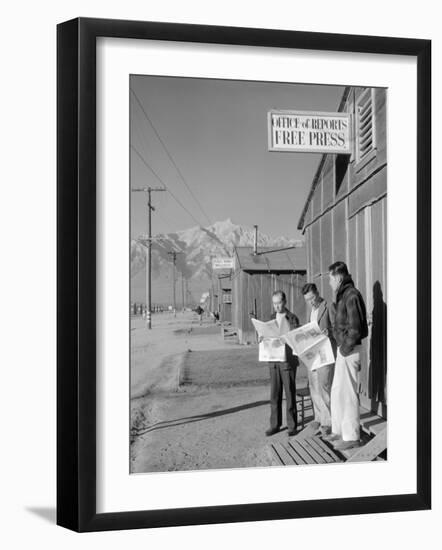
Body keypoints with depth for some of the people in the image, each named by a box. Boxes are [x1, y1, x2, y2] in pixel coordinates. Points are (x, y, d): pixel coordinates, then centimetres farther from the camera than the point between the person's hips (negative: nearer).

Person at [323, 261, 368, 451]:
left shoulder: (352, 295, -16)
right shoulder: (344, 295, 14)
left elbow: (355, 328, -21)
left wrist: (345, 348, -15)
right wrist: (341, 347, 14)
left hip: (349, 350, -10)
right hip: (343, 349, 10)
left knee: (348, 393, -4)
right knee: (337, 391, 16)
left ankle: (351, 436, 5)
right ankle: (339, 430, 26)